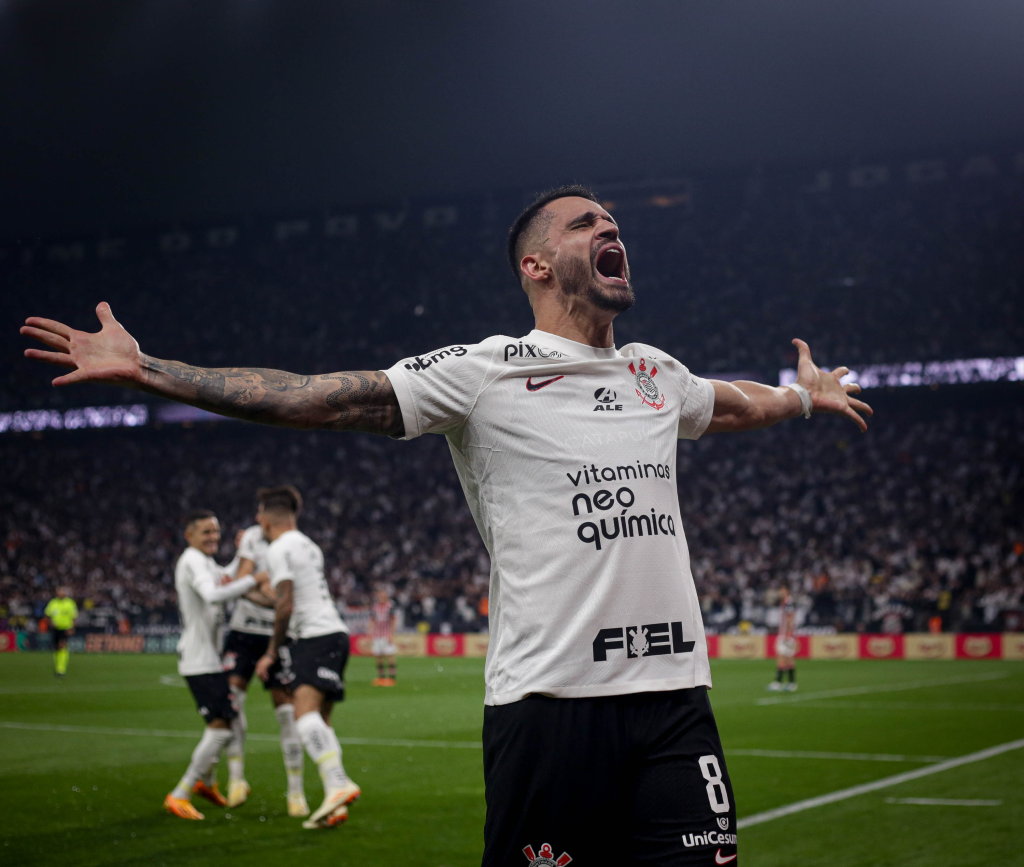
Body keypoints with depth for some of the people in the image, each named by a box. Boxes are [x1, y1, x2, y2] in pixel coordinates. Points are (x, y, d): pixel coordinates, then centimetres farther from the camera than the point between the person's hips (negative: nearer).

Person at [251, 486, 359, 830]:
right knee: (319, 721, 8)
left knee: (305, 711, -24)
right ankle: (335, 805, 2)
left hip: (315, 636, -9)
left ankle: (338, 783, -40)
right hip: (335, 632, 9)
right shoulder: (309, 546, 25)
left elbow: (285, 605, -12)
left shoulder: (278, 550, -4)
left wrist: (272, 652, -3)